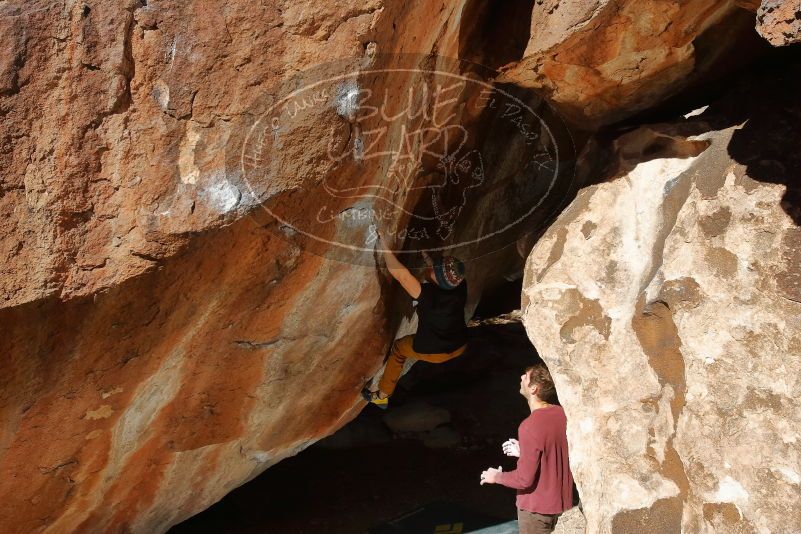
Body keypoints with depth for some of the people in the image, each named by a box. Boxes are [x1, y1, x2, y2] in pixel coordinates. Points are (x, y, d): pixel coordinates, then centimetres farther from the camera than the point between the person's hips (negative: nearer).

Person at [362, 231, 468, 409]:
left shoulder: (428, 294, -36)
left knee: (398, 348, 21)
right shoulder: (461, 287, -21)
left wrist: (384, 245, -35)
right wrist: (427, 258, 4)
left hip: (432, 352, -4)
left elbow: (400, 274, -40)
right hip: (460, 347, 5)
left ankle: (382, 396, 31)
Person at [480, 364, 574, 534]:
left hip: (537, 509, -7)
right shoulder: (562, 414, -3)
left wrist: (497, 477, -6)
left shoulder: (531, 426, -25)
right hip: (562, 503, 7)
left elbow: (524, 479, -22)